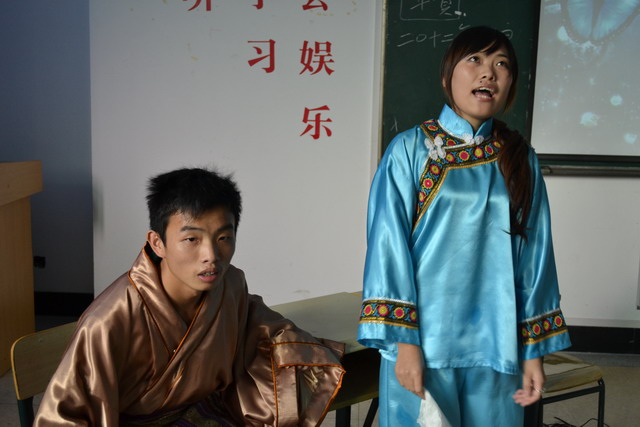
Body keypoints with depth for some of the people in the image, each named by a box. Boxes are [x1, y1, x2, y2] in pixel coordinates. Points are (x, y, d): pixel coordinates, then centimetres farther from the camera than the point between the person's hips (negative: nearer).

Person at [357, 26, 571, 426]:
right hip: (424, 339, -2)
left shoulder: (520, 160, 6)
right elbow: (389, 243, -7)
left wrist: (535, 349, 4)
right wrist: (403, 340, -13)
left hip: (495, 344, 3)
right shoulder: (410, 149, -3)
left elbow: (535, 254, 6)